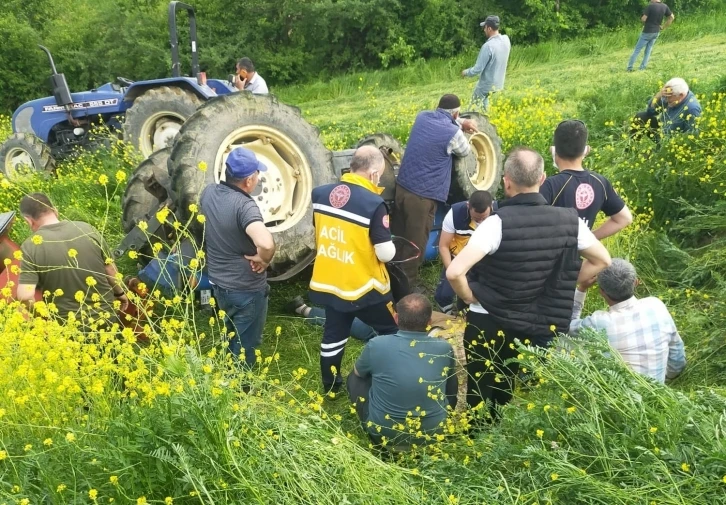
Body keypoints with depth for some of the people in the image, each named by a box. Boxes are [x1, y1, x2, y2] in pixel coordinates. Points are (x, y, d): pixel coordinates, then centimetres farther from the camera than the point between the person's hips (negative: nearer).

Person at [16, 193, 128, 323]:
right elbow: (110, 269, 0)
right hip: (106, 316, 2)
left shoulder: (30, 246, -16)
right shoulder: (87, 229, -8)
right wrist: (120, 293, 18)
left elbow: (25, 296, -21)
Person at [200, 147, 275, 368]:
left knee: (231, 336, 30)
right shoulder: (244, 205, -31)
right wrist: (263, 259, -26)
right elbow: (266, 243, -47)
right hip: (246, 288, -8)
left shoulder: (208, 192, -6)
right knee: (245, 346, 13)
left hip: (218, 281, 8)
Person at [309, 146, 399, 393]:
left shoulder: (320, 194, -2)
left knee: (334, 333, 23)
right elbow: (386, 254, -20)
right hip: (363, 286, -6)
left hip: (327, 281, 6)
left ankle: (330, 386, 37)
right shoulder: (374, 204, -22)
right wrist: (390, 245, 2)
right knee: (391, 332, 16)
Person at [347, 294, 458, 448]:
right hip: (433, 433, 2)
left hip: (383, 433, -2)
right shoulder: (444, 348, -12)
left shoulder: (377, 345, -17)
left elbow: (358, 372, 7)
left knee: (354, 378, 21)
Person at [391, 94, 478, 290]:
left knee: (397, 236, 19)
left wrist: (460, 124, 18)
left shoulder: (422, 117, 6)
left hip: (401, 186, 7)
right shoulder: (453, 133, -13)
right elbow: (465, 152, 9)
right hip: (422, 195, -7)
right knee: (415, 243, 7)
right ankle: (408, 284, 18)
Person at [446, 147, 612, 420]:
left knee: (480, 395, 17)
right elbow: (602, 261, 5)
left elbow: (454, 272, -32)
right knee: (510, 396, 25)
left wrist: (469, 296, -12)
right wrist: (562, 287, 8)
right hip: (537, 327, 4)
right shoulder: (569, 221, -9)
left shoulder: (498, 223, -24)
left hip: (488, 324, -4)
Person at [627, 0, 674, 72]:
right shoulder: (665, 7, 0)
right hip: (656, 32, 6)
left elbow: (643, 19, -20)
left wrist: (644, 24, 2)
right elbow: (672, 17, 8)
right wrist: (664, 27, 11)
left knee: (637, 50, 4)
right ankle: (642, 68, 11)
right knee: (648, 50, 14)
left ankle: (630, 68, 5)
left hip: (647, 32, -6)